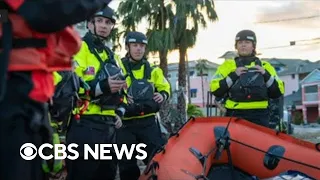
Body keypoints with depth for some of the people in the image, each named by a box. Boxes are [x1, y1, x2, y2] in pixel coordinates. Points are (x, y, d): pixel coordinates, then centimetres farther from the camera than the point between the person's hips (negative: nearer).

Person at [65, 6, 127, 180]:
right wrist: (101, 86, -23)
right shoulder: (78, 49, -4)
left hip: (109, 126, 8)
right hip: (84, 125, -8)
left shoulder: (114, 57, 22)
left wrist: (119, 112, 14)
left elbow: (121, 90, 31)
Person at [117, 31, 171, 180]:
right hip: (125, 124, -2)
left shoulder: (152, 71, 11)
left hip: (148, 123, 3)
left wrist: (163, 95, 1)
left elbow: (165, 87, 23)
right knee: (127, 165, 7)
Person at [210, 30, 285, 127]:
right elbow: (215, 89, -3)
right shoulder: (228, 66, 8)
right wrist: (233, 76, -10)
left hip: (260, 117, 2)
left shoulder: (264, 66, 14)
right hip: (235, 116, -2)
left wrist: (266, 75, -4)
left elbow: (278, 92, 7)